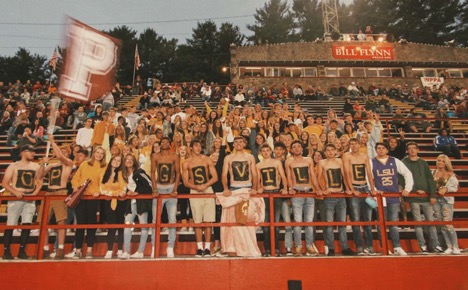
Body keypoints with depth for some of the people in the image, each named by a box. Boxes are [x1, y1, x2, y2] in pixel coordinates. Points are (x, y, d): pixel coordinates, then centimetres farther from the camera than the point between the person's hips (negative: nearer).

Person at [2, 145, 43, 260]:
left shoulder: (36, 166, 10)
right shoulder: (13, 166, 1)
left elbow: (39, 181, 14)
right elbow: (5, 183, -2)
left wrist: (35, 192, -4)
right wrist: (15, 192, -16)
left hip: (30, 199, 3)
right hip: (16, 198, -2)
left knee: (27, 224, -2)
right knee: (10, 225, 0)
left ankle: (22, 251, 8)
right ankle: (6, 251, 12)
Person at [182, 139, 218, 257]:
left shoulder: (207, 160, 7)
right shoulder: (186, 163, 7)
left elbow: (215, 177, 2)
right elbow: (185, 182, 3)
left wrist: (205, 185, -13)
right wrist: (196, 187, -14)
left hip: (208, 191, 0)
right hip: (194, 192, 0)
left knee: (208, 221, -1)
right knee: (197, 221, -1)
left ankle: (207, 248, 5)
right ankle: (199, 248, 6)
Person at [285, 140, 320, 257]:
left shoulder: (309, 160, 15)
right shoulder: (289, 162, 8)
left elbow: (313, 175, 11)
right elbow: (289, 177, 3)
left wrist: (318, 189, -1)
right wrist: (291, 188, -14)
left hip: (309, 192, 3)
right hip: (297, 193, -2)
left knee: (309, 221, 5)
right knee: (298, 221, -5)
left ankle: (310, 245, 13)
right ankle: (298, 246, 2)